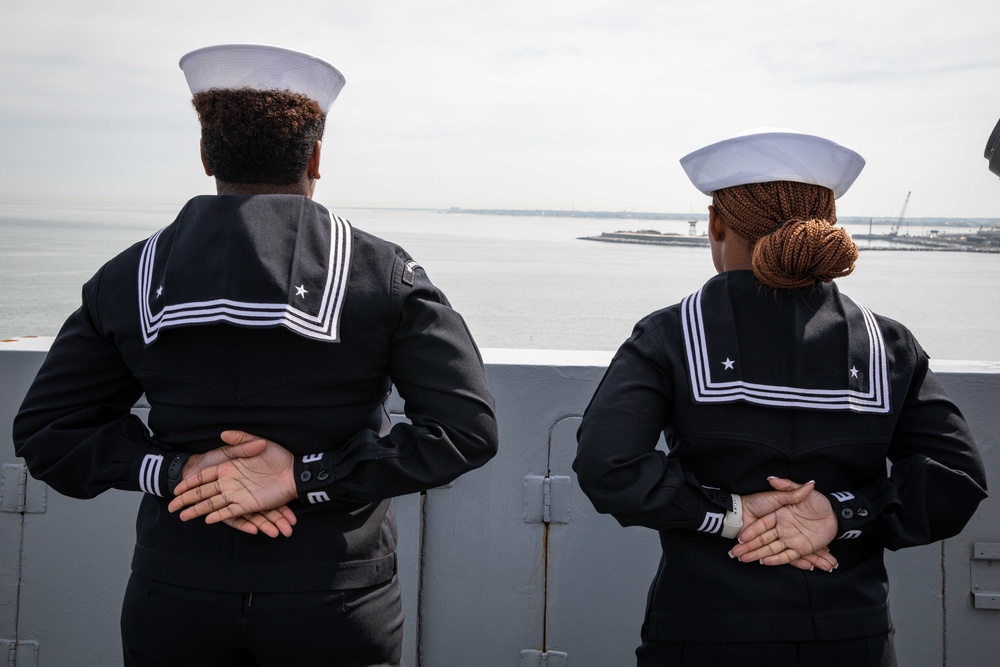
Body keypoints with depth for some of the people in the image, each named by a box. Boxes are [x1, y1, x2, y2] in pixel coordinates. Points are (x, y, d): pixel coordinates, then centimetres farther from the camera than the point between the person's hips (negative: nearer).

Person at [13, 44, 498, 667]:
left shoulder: (128, 278, -2)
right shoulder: (383, 273, -9)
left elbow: (43, 430, -1)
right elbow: (468, 427, -15)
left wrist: (179, 468, -10)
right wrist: (305, 475, -16)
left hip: (174, 603, 2)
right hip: (337, 606, -1)